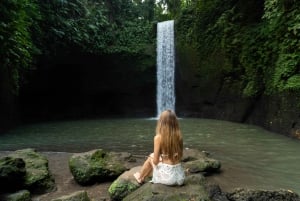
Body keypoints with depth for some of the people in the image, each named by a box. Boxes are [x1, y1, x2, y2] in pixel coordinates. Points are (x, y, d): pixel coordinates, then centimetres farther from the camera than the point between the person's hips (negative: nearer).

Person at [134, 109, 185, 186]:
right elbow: (179, 157, 9)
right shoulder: (179, 136, -2)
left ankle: (140, 178, 45)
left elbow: (155, 161, -9)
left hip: (166, 176, -4)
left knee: (151, 157, 24)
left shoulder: (158, 137, -13)